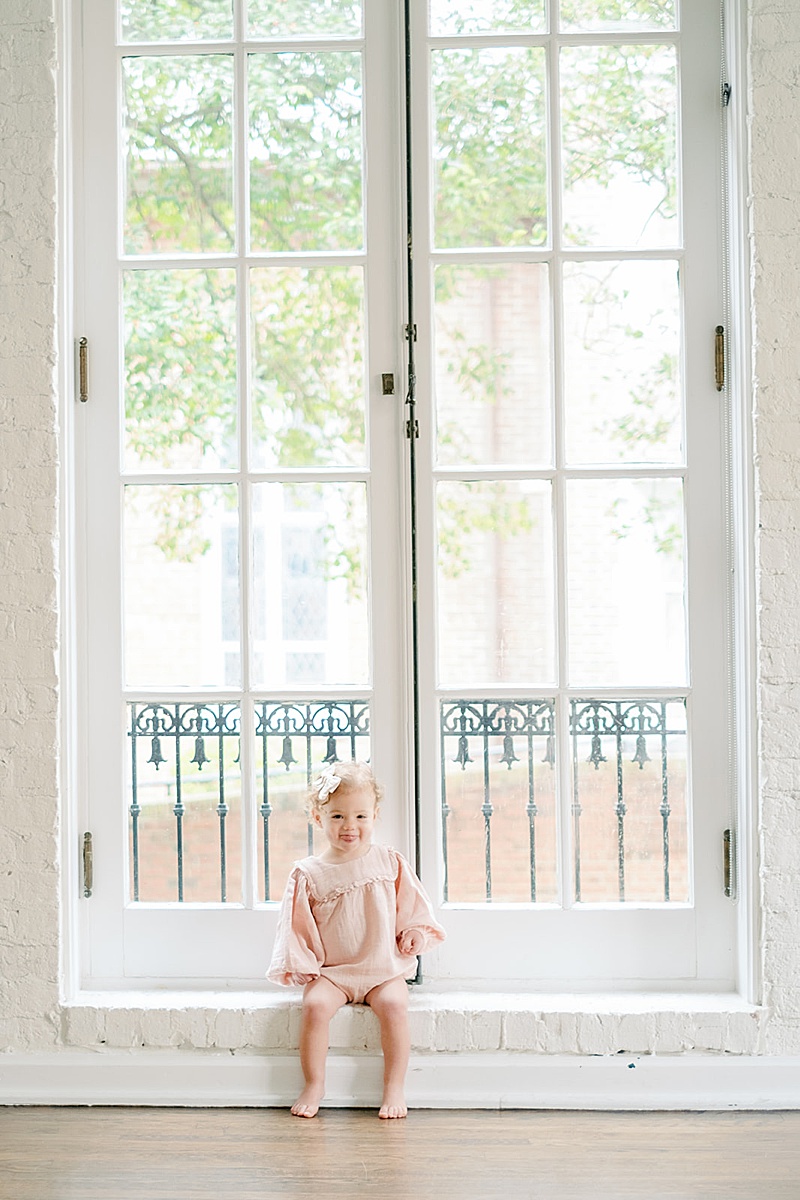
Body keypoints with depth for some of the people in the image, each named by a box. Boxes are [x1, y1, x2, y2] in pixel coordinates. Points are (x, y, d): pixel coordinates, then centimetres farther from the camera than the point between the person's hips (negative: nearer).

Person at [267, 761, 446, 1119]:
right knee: (315, 1004, -27)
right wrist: (300, 966, -5)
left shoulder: (389, 862, 5)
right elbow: (297, 926, 3)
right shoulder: (309, 874, 0)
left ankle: (395, 1087, -14)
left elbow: (412, 908, 12)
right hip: (330, 972, 0)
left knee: (393, 1005, -28)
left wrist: (415, 933, -5)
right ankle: (314, 1085, -10)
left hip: (384, 970, 0)